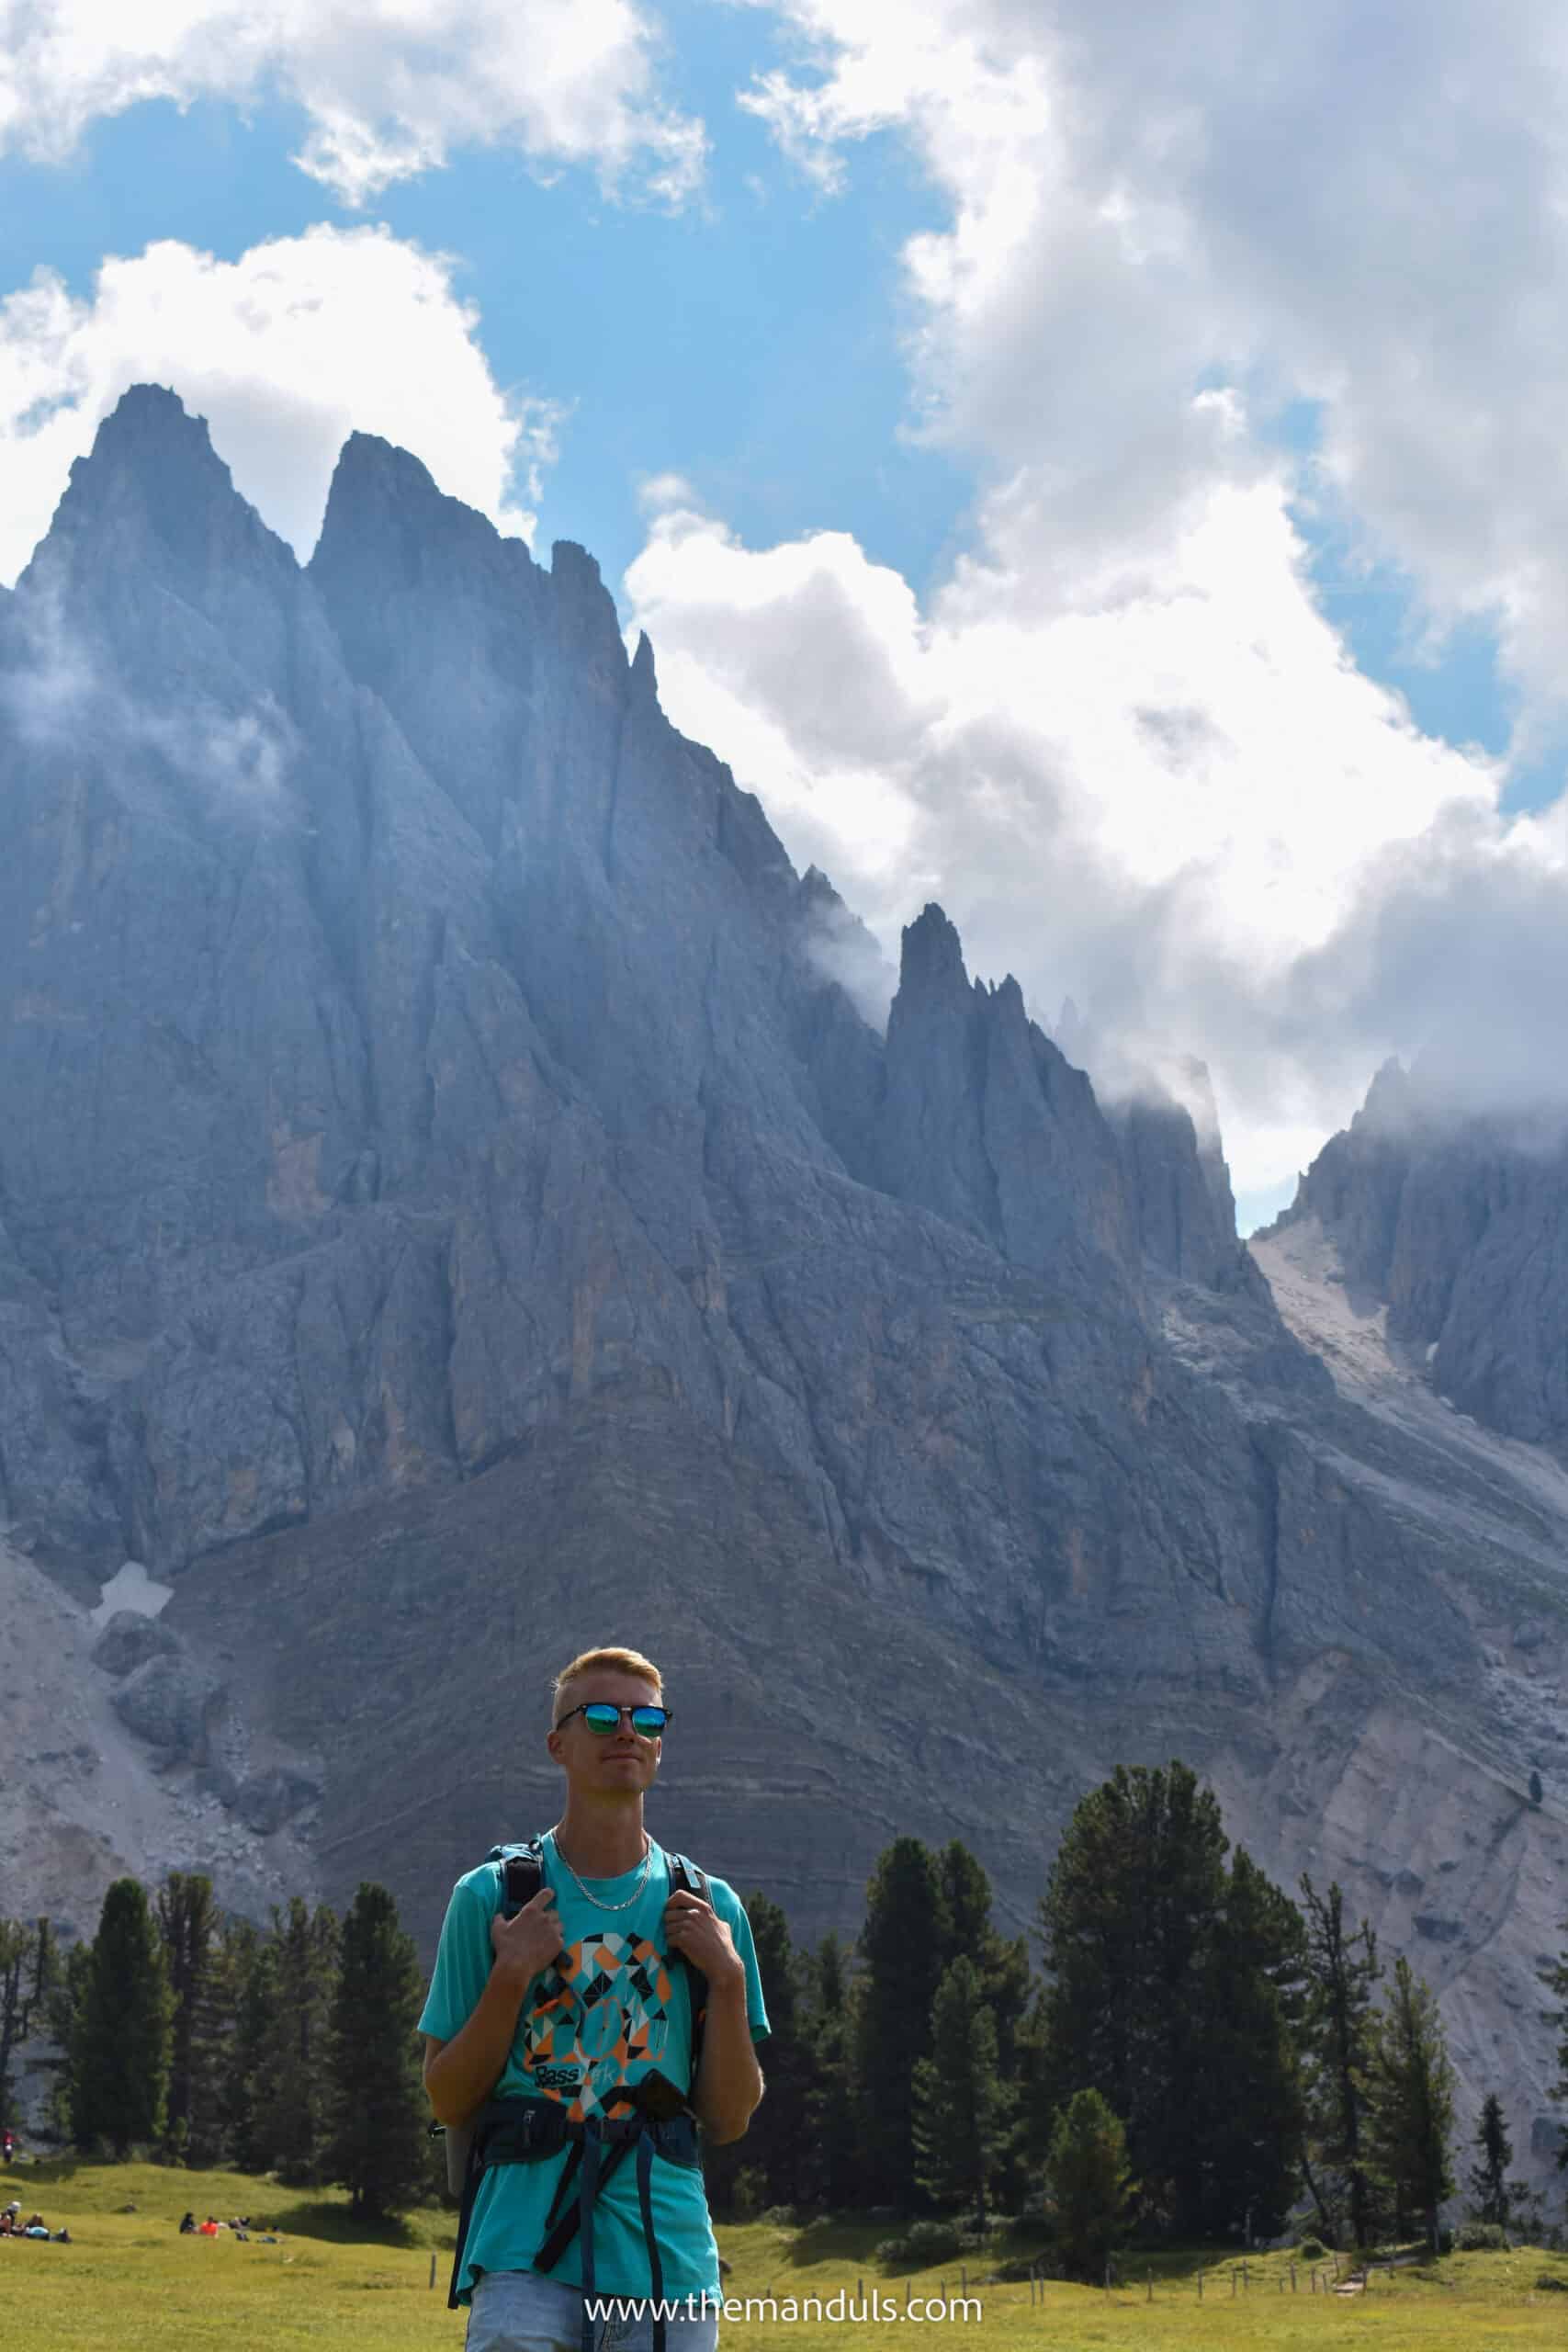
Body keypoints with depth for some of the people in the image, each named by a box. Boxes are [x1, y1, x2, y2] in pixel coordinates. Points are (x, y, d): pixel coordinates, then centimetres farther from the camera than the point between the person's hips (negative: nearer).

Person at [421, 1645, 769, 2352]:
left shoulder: (708, 1909, 9)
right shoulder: (491, 1897, 3)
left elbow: (727, 2122, 7)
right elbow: (448, 2103, 3)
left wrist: (729, 1978, -5)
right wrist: (512, 1977, -9)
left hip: (669, 2255, 3)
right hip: (525, 2247, -2)